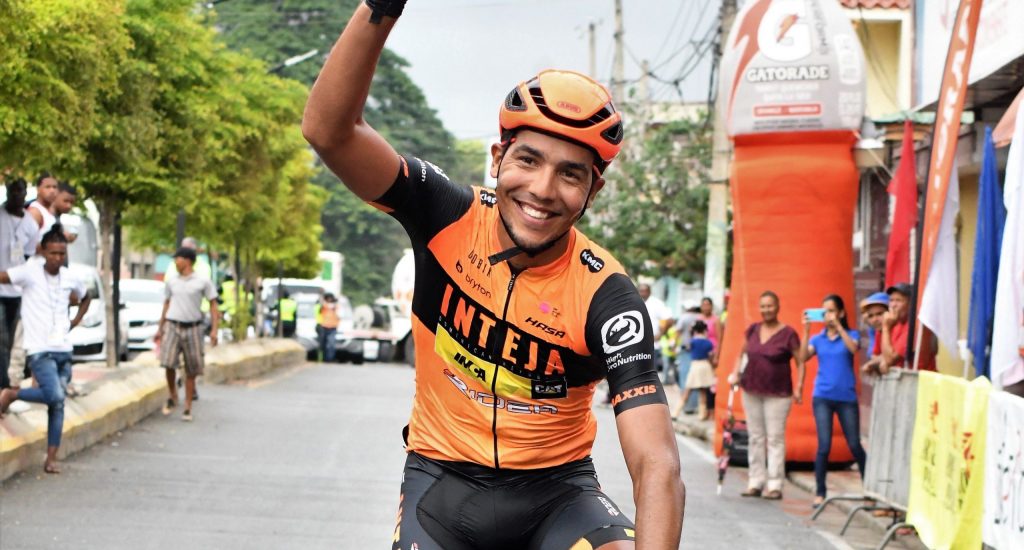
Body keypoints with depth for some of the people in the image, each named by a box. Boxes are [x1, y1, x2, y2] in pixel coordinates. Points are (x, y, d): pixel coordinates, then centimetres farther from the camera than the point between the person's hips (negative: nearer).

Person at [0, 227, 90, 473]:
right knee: (55, 396, -23)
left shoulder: (70, 278, 8)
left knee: (58, 405, 3)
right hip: (39, 350, -6)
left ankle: (51, 459, 8)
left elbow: (86, 298, 28)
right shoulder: (30, 272, -9)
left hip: (63, 350, 6)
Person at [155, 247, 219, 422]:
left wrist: (214, 330, -9)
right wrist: (160, 329, 15)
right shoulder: (171, 282, 8)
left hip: (193, 328, -2)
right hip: (172, 327, 2)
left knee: (191, 370, 1)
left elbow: (213, 304, 0)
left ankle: (188, 407, 9)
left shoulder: (203, 281, -2)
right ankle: (172, 397, 7)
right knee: (168, 363, -15)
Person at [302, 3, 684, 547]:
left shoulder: (605, 294, -20)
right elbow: (329, 130, -25)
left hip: (555, 489, -1)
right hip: (443, 480, 2)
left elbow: (657, 466, -27)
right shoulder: (451, 220, -13)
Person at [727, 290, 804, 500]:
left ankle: (774, 485, -2)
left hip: (777, 394, -5)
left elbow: (800, 362, -5)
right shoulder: (752, 330, 7)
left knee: (775, 438, -4)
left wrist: (799, 389, -13)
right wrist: (735, 373, 6)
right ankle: (756, 482, 14)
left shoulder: (788, 334, -6)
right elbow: (742, 353, 20)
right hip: (751, 390, 5)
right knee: (755, 436, 8)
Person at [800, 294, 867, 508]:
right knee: (824, 446, -5)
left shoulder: (851, 335, 4)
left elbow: (854, 348, -18)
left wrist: (838, 326, -20)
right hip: (822, 397, 1)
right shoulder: (817, 338, 8)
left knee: (855, 445, 1)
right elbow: (804, 356, -8)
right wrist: (806, 329, -13)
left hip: (846, 398, -1)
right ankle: (820, 492, 4)